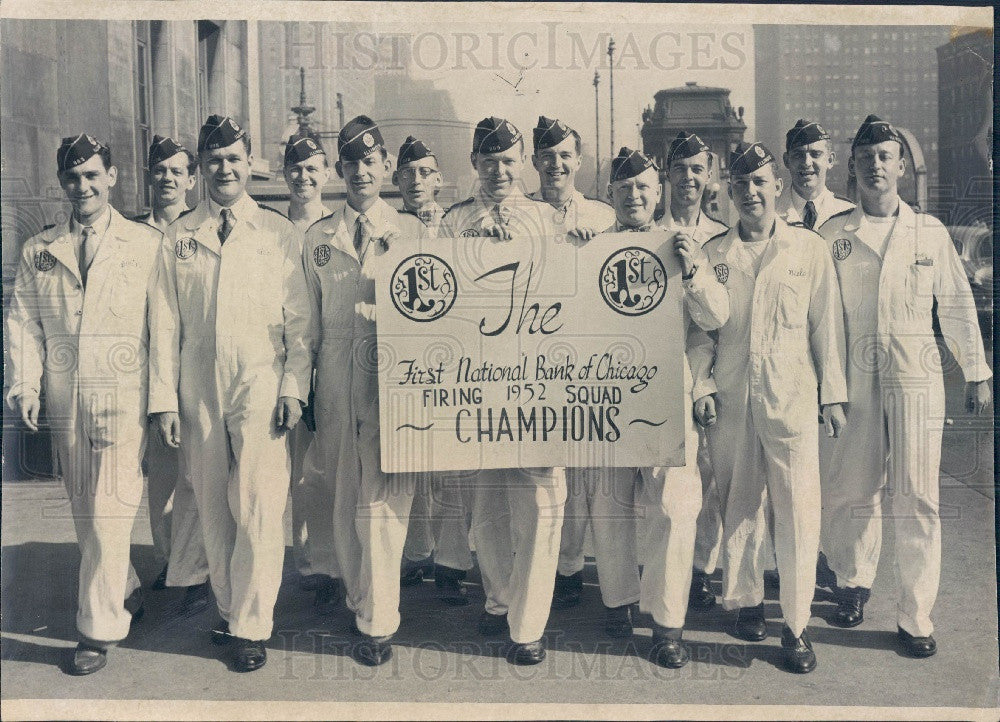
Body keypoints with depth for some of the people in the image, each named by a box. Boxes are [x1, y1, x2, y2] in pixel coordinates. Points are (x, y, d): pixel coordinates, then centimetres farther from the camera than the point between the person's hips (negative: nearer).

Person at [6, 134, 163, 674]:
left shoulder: (147, 244, 1)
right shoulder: (39, 250, 11)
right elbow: (23, 322, 10)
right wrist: (24, 385, -3)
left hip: (123, 395, -4)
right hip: (65, 400, 4)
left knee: (109, 515, -6)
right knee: (85, 513, 12)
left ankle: (99, 629, 8)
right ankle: (126, 596, 32)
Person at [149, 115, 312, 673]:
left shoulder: (280, 234, 6)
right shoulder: (179, 237, 11)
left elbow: (301, 320, 4)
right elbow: (166, 323, 8)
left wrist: (294, 388, -6)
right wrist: (165, 398, 2)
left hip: (261, 389, -2)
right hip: (198, 392, 2)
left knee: (259, 510, -5)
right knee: (214, 510, 8)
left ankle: (251, 626, 7)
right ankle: (229, 611, 23)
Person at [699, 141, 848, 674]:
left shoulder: (809, 248, 6)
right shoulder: (713, 253, 8)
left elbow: (826, 323, 7)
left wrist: (833, 394, 3)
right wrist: (701, 386, 0)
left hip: (791, 396, -1)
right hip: (730, 397, 1)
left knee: (798, 510, -4)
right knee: (738, 506, 10)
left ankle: (795, 625, 7)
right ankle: (746, 600, 27)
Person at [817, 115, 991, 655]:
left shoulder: (930, 231, 9)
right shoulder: (832, 234, 6)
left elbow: (957, 305, 12)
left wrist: (976, 372, 12)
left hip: (915, 376, 0)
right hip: (853, 378, 0)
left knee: (915, 497, -1)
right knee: (851, 489, 6)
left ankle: (915, 617, 9)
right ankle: (854, 582, 29)